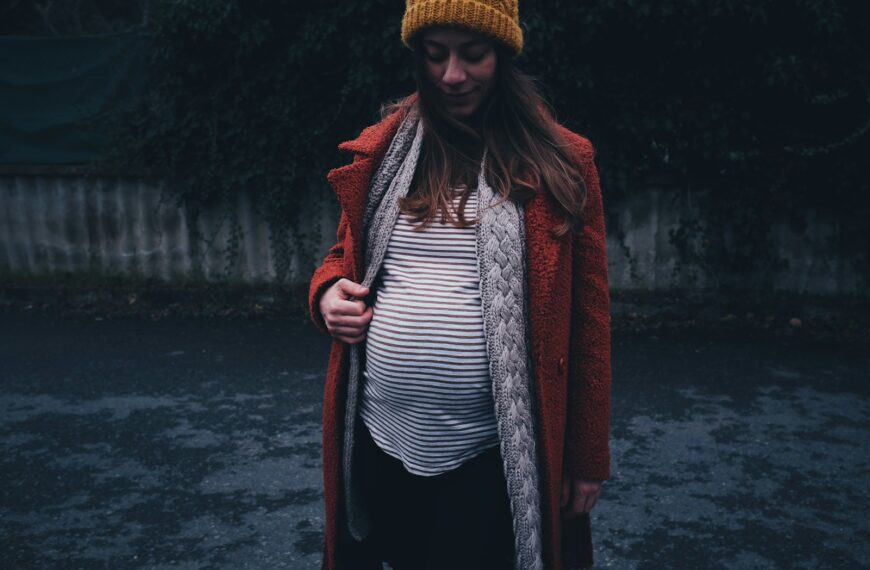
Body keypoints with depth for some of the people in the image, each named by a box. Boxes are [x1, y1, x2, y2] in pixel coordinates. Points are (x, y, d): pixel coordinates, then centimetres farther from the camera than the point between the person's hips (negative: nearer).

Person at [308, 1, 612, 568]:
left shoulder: (561, 162, -4)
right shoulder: (382, 151, 5)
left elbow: (587, 318, -3)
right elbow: (344, 255, 18)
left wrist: (588, 457, -1)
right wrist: (328, 292, -6)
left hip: (492, 458, -3)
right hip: (380, 442, 4)